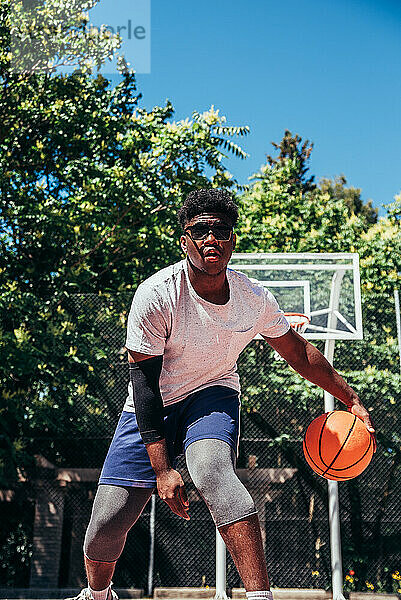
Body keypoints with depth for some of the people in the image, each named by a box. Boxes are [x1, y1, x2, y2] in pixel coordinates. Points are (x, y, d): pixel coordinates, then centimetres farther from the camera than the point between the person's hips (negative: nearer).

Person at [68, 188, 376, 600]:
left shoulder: (255, 299, -13)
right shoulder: (155, 295, -23)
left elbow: (299, 354, 4)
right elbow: (144, 381, -20)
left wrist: (351, 400, 9)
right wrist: (162, 467, -25)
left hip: (212, 395, 1)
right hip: (151, 407, 0)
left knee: (210, 469, -35)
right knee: (107, 522, -4)